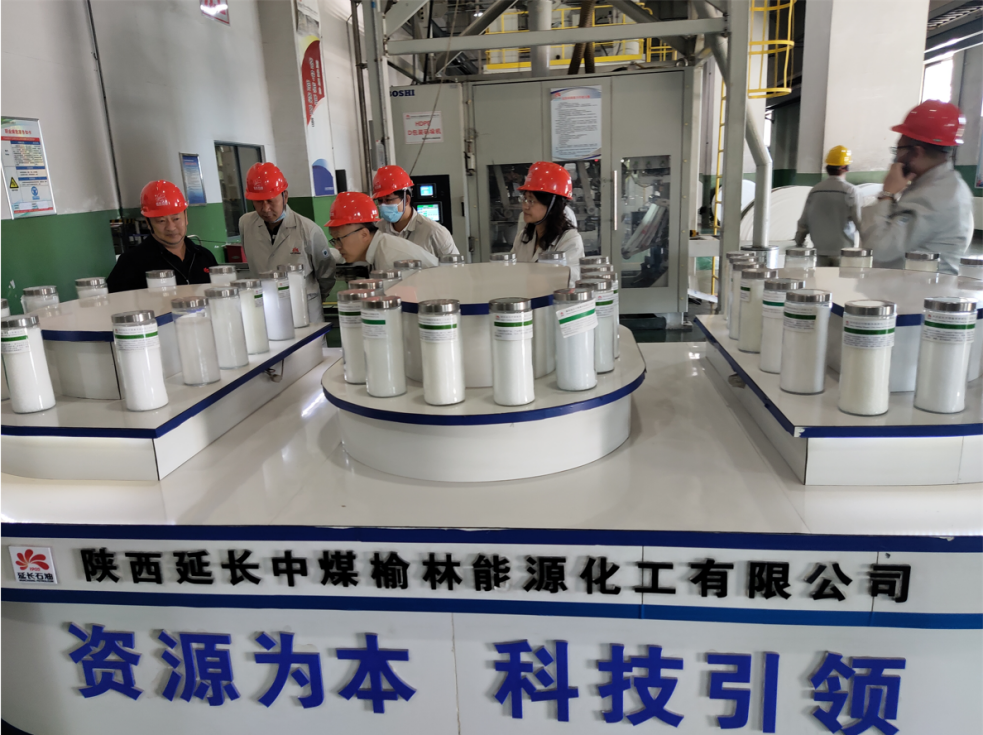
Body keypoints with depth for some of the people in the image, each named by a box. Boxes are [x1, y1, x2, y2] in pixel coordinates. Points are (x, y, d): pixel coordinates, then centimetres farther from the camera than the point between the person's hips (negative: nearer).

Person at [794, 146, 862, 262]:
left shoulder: (815, 190, 5)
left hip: (820, 254, 4)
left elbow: (803, 223, 7)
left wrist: (798, 245, 18)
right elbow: (860, 222, -7)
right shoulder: (850, 191, -6)